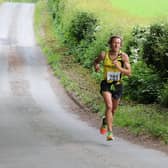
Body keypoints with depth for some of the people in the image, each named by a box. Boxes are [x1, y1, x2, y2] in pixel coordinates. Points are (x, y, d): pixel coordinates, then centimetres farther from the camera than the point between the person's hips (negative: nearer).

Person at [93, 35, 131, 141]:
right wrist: (96, 66, -10)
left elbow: (129, 73, -12)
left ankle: (105, 121, 49)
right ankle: (110, 132, -20)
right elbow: (96, 61, 13)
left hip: (117, 85, 2)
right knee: (109, 106, -22)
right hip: (106, 84, -2)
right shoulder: (104, 55, -8)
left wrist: (119, 67, -28)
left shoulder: (124, 56, -11)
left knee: (113, 110, 16)